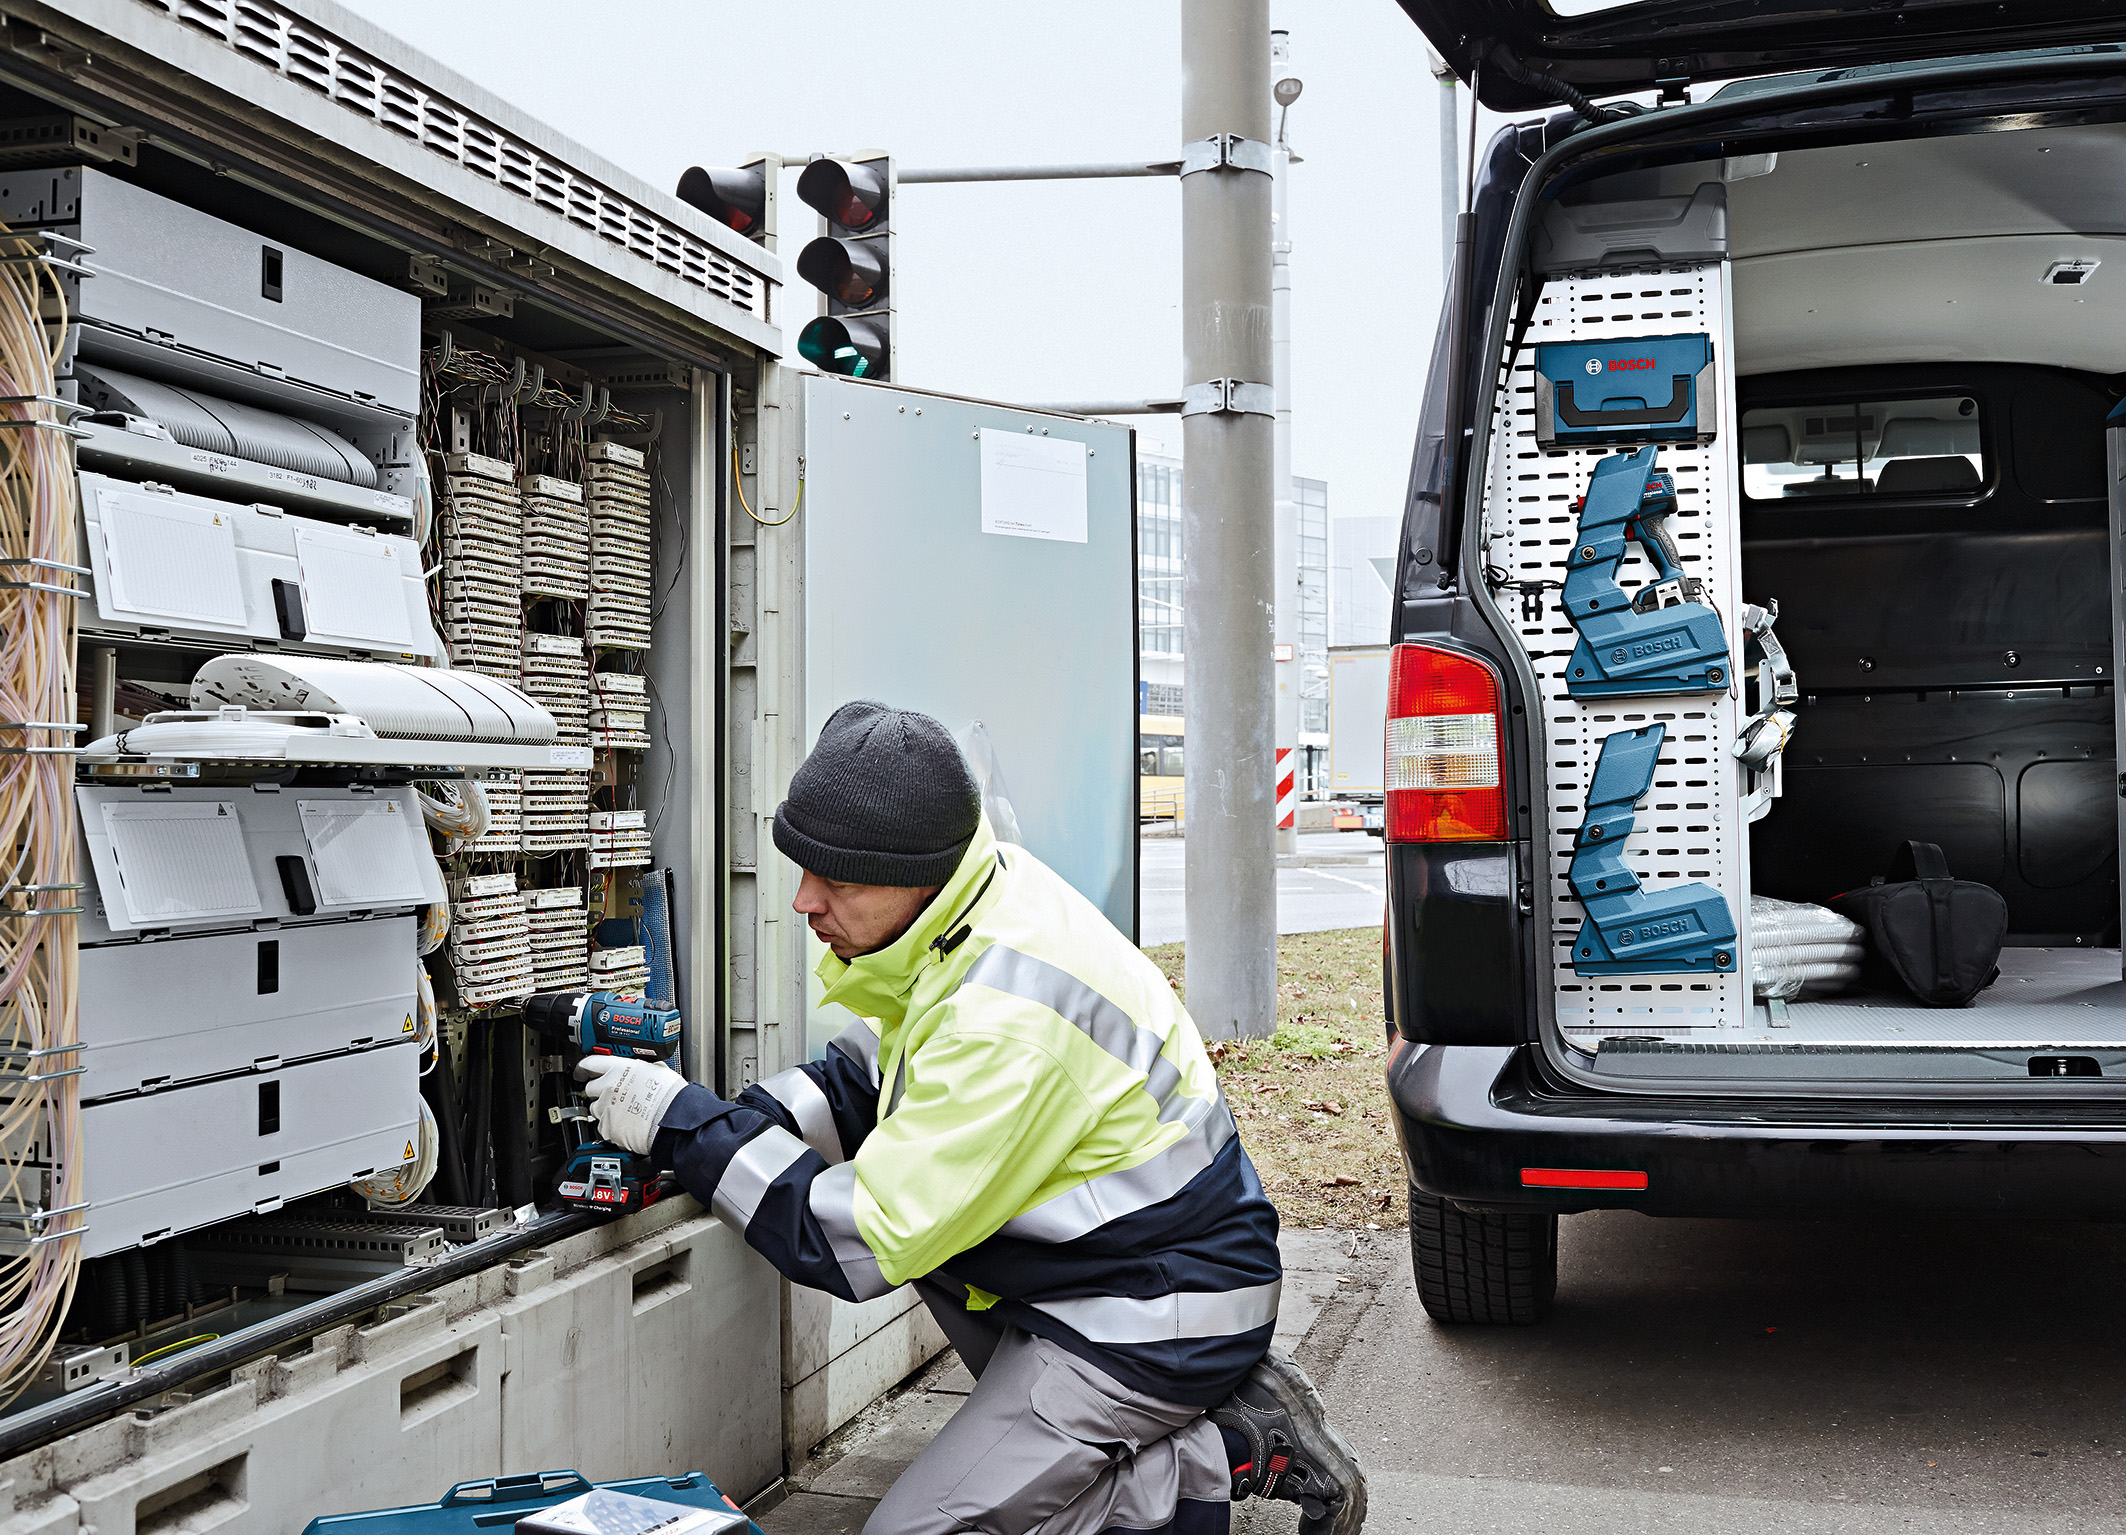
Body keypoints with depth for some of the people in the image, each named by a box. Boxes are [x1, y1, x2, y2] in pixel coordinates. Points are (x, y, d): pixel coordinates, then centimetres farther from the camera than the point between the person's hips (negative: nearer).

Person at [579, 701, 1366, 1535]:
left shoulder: (1009, 1014, -31)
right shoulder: (962, 906, -3)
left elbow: (864, 1242, -25)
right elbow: (859, 1080, 12)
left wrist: (687, 1126, -18)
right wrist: (729, 1124, -5)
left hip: (1159, 1322, -9)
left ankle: (1228, 1453, -2)